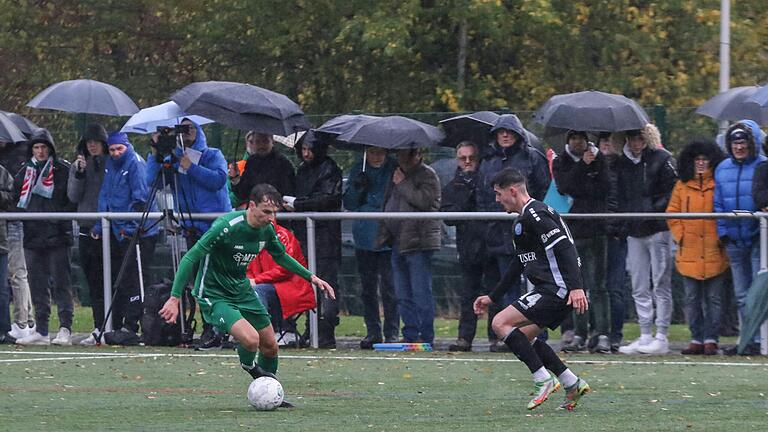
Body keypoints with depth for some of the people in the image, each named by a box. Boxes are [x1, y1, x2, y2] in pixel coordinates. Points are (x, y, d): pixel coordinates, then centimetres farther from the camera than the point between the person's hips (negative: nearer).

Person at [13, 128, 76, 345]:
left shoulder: (63, 169, -1)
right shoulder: (25, 172, 14)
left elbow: (73, 199, -3)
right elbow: (17, 199, 21)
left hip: (57, 237, -5)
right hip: (33, 236, 5)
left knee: (60, 283, -6)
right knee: (38, 285, 8)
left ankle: (65, 329, -6)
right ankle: (41, 331, 11)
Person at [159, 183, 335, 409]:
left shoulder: (267, 230, -4)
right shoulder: (227, 227, -27)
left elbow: (281, 256, 18)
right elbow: (190, 259, -23)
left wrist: (311, 277, 14)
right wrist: (174, 298, -26)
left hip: (241, 289, 7)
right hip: (214, 295, -7)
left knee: (270, 346, 9)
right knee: (251, 339, -26)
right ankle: (250, 366, 10)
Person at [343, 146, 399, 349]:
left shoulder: (394, 169, -1)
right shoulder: (358, 170, 9)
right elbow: (348, 203, 9)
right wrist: (357, 189, -10)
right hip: (364, 239, 4)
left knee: (389, 289, -6)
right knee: (368, 289, 9)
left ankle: (391, 333, 0)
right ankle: (373, 332, 17)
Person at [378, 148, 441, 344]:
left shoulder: (427, 175, -4)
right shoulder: (397, 175, 20)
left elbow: (423, 201, -20)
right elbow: (388, 204, 29)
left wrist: (402, 184, -10)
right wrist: (384, 232, 18)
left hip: (418, 242, -9)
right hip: (397, 243, 9)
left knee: (421, 293, -8)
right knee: (403, 295, 9)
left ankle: (426, 337, -7)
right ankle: (410, 334, 14)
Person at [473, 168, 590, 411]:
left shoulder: (534, 214, -12)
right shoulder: (522, 220, 22)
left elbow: (564, 247, -22)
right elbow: (519, 264, 32)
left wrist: (576, 287, -31)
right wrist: (492, 298, 34)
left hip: (557, 289, -11)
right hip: (555, 292, 11)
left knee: (501, 323, -12)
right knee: (523, 336, 17)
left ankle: (544, 380, -13)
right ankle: (573, 384, 15)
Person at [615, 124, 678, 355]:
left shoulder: (662, 159, -4)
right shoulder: (623, 162, 14)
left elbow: (672, 193, -8)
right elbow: (619, 196, 18)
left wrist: (653, 211, -16)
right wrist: (622, 224, 6)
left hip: (658, 230, -6)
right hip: (633, 232, 6)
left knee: (661, 285, -4)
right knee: (639, 288, 8)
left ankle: (661, 337, -3)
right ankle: (645, 336, 14)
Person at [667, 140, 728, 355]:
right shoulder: (682, 186, 9)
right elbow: (672, 214, 10)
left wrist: (722, 238, -5)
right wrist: (680, 236, -1)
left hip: (714, 253, -2)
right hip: (689, 254, 3)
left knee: (713, 299, 0)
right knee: (692, 299, 5)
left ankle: (711, 339, 3)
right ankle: (696, 339, 10)